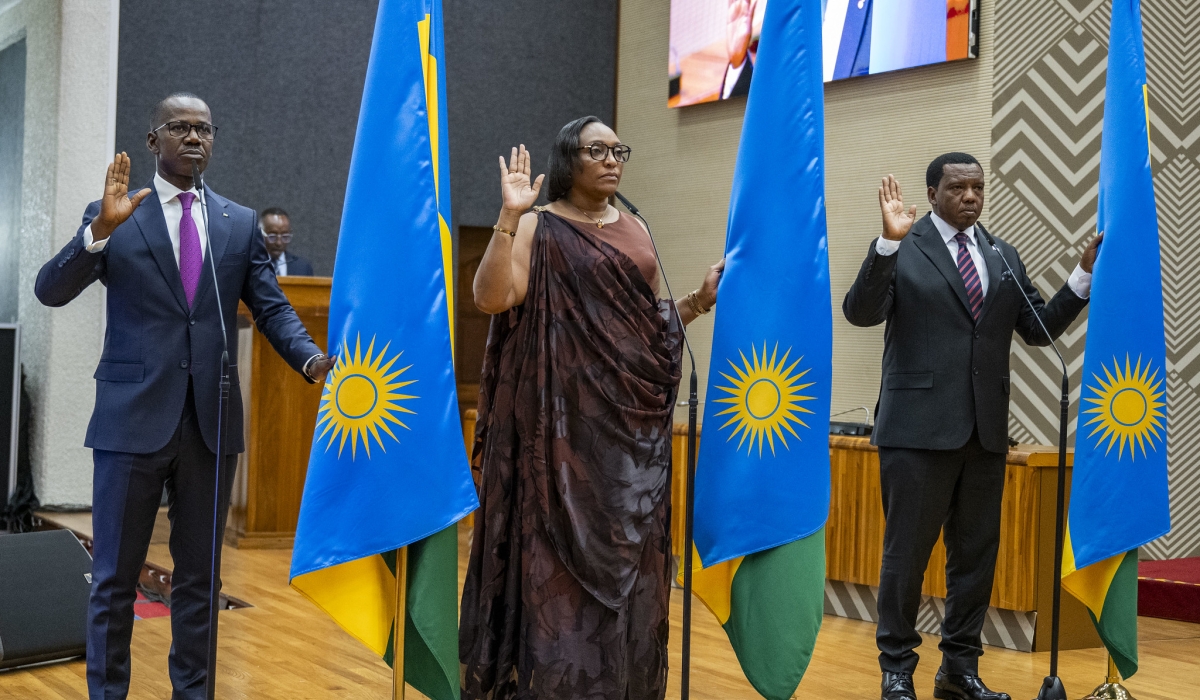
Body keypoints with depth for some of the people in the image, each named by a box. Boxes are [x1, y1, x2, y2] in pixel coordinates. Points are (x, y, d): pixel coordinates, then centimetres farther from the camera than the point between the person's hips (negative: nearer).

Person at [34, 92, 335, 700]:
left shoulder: (241, 223, 9)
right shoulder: (111, 217, 2)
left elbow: (272, 309, 6)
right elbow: (50, 291, -8)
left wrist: (313, 359, -13)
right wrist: (101, 230, -24)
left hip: (211, 420, 3)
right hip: (134, 417, -2)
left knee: (199, 575, 13)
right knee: (115, 577, 6)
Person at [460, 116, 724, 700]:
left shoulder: (634, 230, 14)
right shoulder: (538, 227, -2)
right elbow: (491, 297, -17)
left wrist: (700, 301, 3)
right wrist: (510, 215, -21)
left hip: (632, 415, 6)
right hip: (565, 414, -5)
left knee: (626, 552, 8)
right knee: (557, 547, -3)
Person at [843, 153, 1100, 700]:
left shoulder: (1004, 256, 12)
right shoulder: (902, 248, -3)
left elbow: (1040, 328, 11)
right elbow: (860, 312, -15)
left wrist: (1085, 275, 0)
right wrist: (889, 242, -26)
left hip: (985, 429, 5)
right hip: (919, 427, -5)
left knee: (977, 553, 11)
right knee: (907, 552, 2)